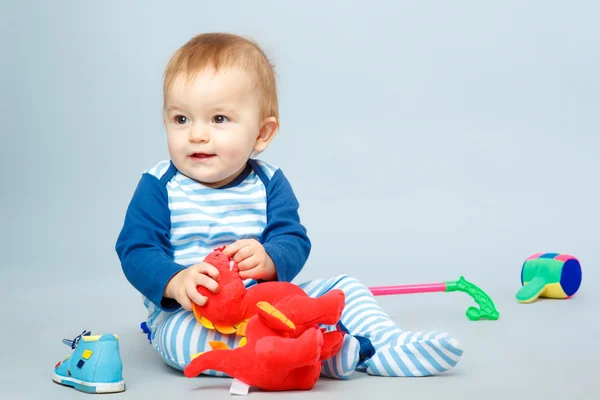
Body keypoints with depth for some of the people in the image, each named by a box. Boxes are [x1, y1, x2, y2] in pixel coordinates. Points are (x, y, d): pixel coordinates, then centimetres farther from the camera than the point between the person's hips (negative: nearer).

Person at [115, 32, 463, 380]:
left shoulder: (269, 183, 3)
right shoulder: (159, 186, -5)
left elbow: (293, 240, -5)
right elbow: (135, 250, -11)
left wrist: (269, 260, -30)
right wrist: (176, 281, -32)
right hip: (184, 313, -4)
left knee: (343, 288, -2)